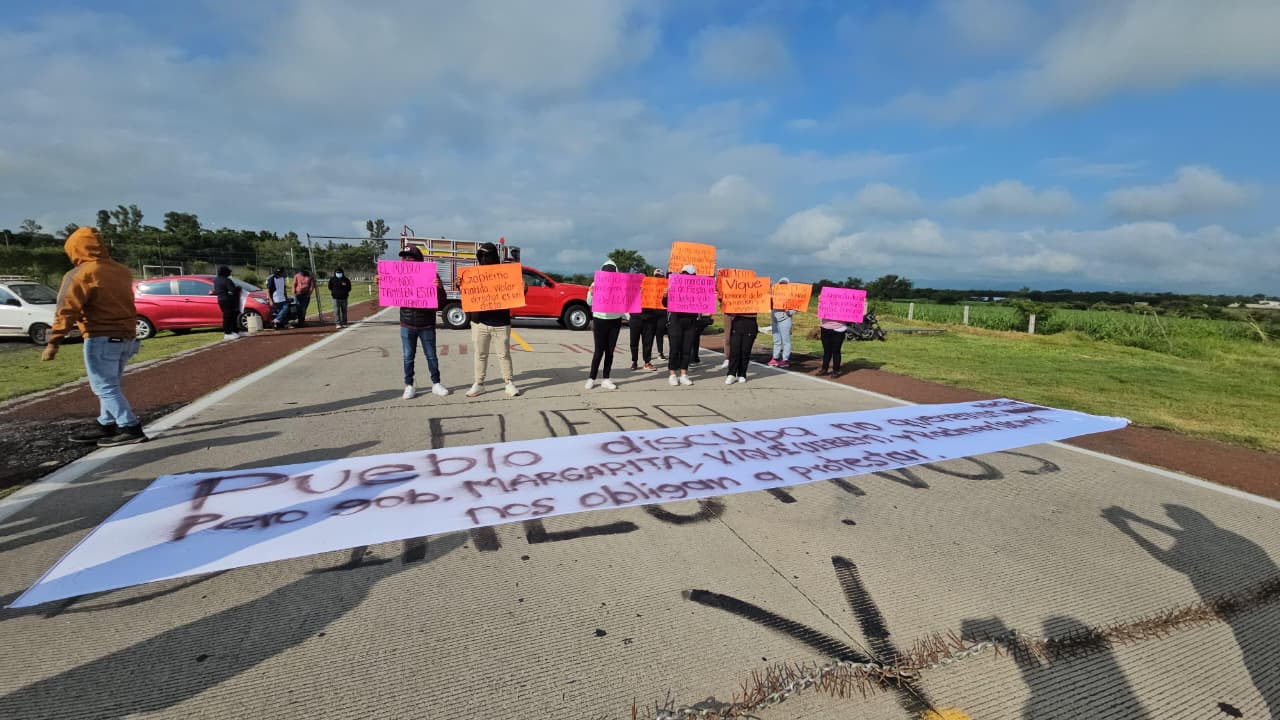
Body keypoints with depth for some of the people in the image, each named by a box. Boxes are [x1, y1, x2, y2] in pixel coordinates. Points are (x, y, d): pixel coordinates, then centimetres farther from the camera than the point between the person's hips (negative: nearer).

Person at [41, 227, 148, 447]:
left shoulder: (81, 274, -10)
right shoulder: (121, 271, 13)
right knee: (109, 385, 16)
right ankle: (106, 425, 21)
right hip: (126, 337, 8)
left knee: (104, 387, -3)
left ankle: (131, 428, -8)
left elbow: (67, 310, -15)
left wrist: (54, 341, -15)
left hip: (102, 339, -8)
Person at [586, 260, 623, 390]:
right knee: (599, 351, -3)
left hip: (615, 320, 2)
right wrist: (590, 293, -15)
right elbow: (589, 302, 4)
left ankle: (606, 379, 15)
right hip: (600, 320, -2)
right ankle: (591, 378, 9)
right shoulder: (596, 284, -1)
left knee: (610, 351, 6)